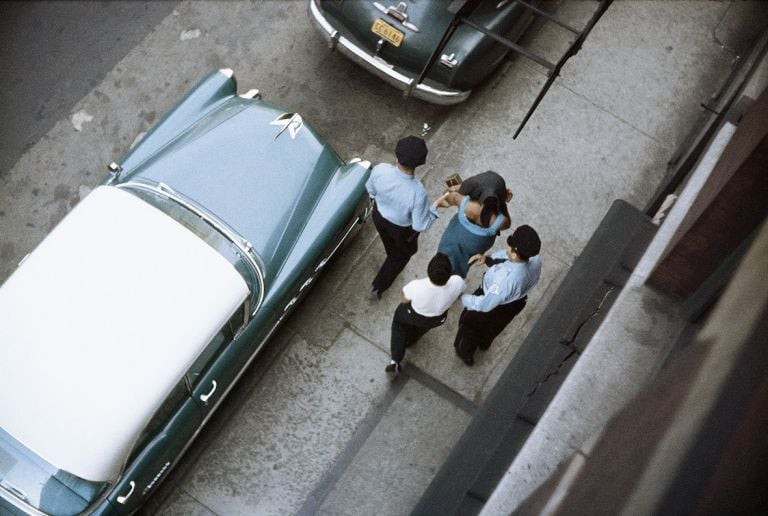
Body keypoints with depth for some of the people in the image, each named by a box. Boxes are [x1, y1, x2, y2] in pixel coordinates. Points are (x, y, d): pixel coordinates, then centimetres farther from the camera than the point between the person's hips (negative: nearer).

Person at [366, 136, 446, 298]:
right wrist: (436, 206, -16)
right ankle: (379, 285, 45)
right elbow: (420, 226, -29)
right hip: (402, 229, -4)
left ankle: (393, 259, 70)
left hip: (379, 216, 4)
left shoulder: (380, 170, -32)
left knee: (391, 249, 38)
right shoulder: (417, 192, -43)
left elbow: (370, 190, -8)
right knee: (403, 254, 32)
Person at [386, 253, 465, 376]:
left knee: (399, 320, 32)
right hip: (438, 319, 2)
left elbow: (404, 301, -18)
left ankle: (395, 362, 29)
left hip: (413, 316, -2)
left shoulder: (416, 286, -42)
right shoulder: (457, 282, -37)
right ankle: (409, 340, 68)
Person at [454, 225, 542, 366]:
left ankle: (465, 353, 55)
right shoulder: (534, 259, -28)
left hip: (495, 308, -6)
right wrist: (488, 259, -19)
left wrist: (462, 298, -18)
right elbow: (506, 255, -6)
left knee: (469, 323, 27)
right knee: (494, 325, 38)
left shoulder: (506, 279, -48)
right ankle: (484, 343, 70)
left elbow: (485, 304, -33)